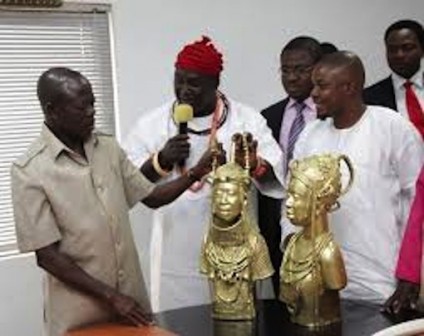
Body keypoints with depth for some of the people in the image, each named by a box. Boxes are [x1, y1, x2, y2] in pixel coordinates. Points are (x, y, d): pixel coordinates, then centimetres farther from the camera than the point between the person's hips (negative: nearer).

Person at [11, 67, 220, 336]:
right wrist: (111, 296, -15)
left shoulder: (109, 149, 3)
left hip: (131, 297, 5)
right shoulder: (29, 171, -13)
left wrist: (196, 173, -4)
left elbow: (151, 197, 12)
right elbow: (47, 255, -14)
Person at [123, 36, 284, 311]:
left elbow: (275, 177, -4)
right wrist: (161, 160, -14)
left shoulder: (247, 119, 0)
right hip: (176, 257, 0)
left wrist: (253, 163, -24)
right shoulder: (151, 124, 2)